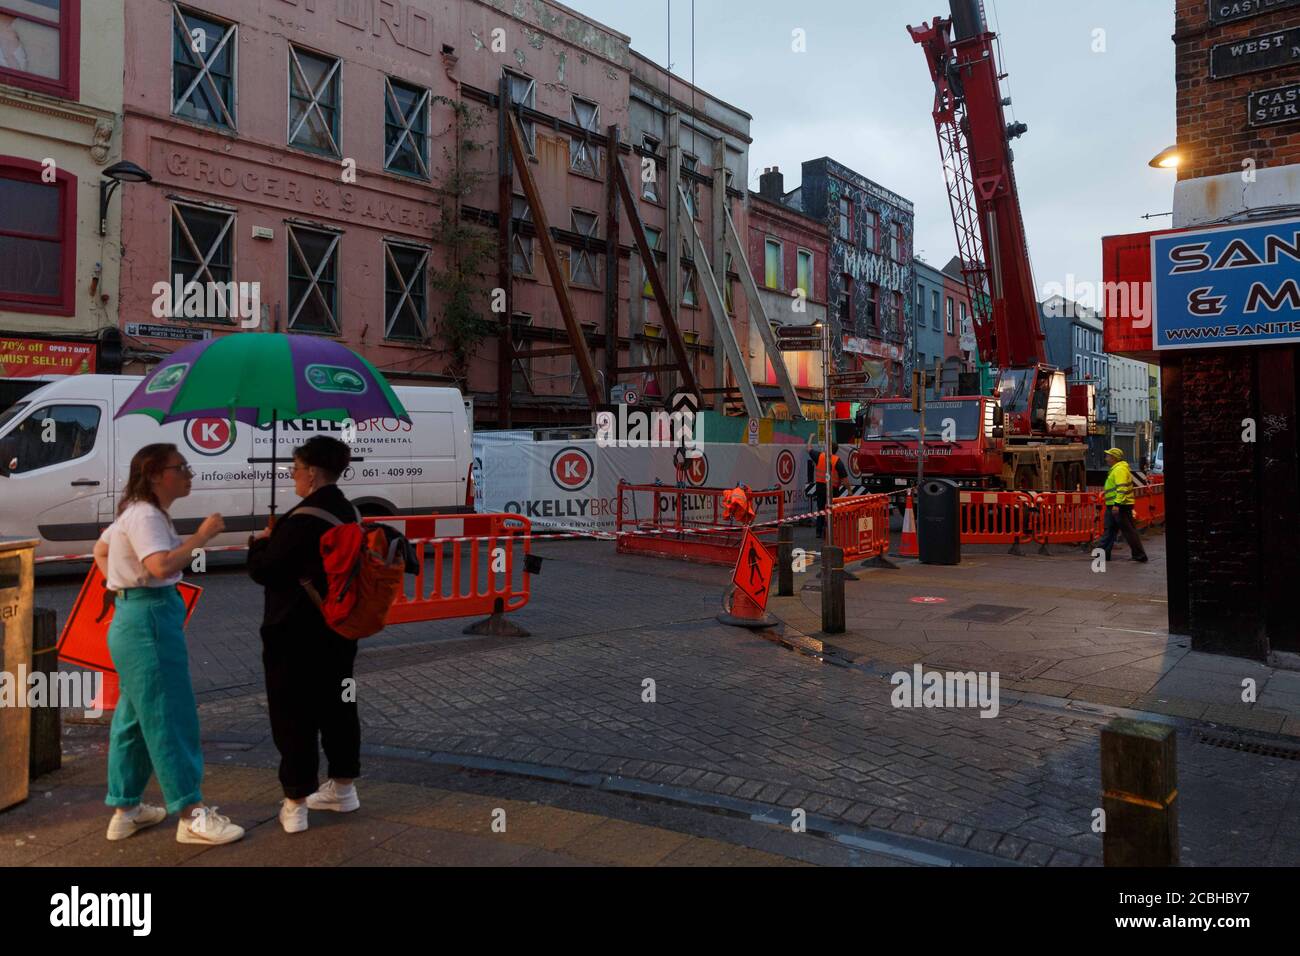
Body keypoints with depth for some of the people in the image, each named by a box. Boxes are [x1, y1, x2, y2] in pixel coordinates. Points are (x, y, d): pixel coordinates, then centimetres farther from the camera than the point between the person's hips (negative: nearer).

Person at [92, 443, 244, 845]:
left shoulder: (136, 512, 16)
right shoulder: (145, 516, -16)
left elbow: (100, 550, 27)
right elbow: (161, 566, -31)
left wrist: (122, 585, 19)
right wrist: (201, 536, -23)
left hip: (133, 615, 11)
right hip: (148, 619, -11)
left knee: (135, 716, 17)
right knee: (169, 715, -7)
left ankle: (125, 810, 28)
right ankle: (192, 815, 0)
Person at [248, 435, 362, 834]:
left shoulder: (301, 519, -22)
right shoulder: (348, 513, 6)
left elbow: (263, 571, -17)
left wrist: (259, 543, 2)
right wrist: (276, 541, 14)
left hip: (297, 634, -8)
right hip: (338, 629, 9)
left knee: (294, 716, 2)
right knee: (337, 706, 17)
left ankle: (296, 803, 10)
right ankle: (343, 787, 29)